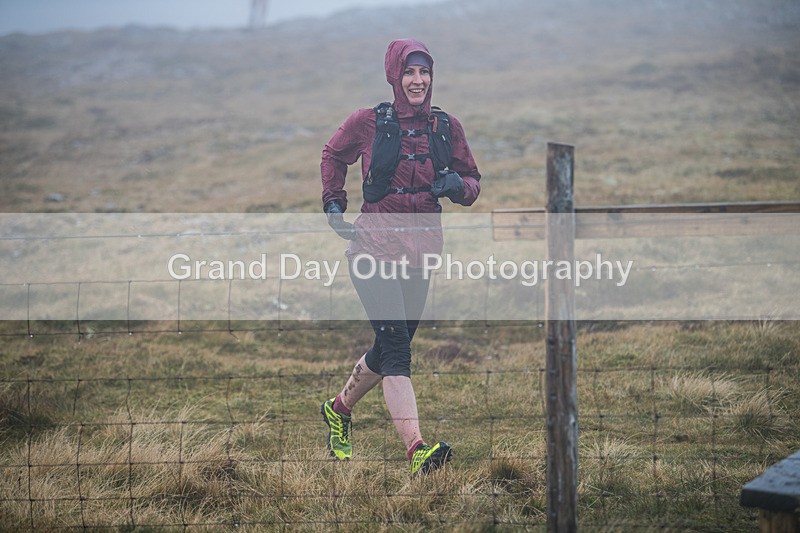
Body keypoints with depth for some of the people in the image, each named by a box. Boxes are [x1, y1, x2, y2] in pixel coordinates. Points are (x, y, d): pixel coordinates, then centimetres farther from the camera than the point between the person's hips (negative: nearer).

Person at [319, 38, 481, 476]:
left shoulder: (447, 128, 6)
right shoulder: (368, 123, -2)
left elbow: (472, 184, 12)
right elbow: (333, 157, 16)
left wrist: (457, 184, -11)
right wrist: (334, 206, 5)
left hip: (419, 253, 5)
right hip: (374, 247, -4)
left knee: (392, 345, 15)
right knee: (396, 345, -15)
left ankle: (339, 409, 42)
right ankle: (417, 451, -24)